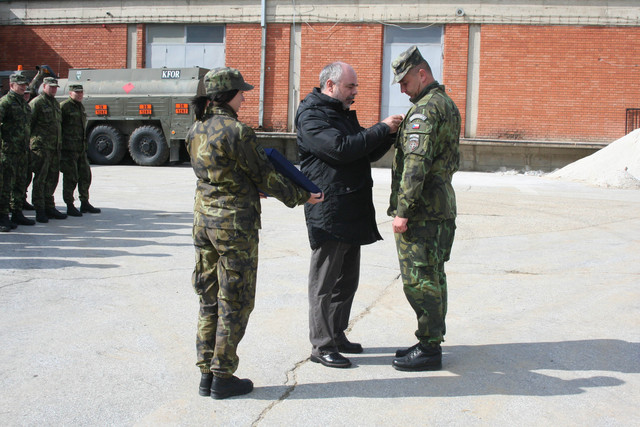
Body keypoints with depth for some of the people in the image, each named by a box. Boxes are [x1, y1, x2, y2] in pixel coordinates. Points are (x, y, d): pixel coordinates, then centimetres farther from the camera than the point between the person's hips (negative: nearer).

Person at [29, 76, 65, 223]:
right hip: (41, 147, -8)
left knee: (52, 178, 11)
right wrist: (29, 141, -10)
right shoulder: (36, 103, -7)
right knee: (40, 179, -5)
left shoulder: (56, 103, 18)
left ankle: (49, 207, 20)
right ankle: (40, 210, -2)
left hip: (55, 148, 8)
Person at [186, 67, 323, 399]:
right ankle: (223, 378, 9)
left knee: (209, 300, 13)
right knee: (234, 303, 3)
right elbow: (265, 176, -9)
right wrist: (300, 197, 4)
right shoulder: (237, 132, -16)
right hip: (235, 223, -7)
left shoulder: (196, 132, 7)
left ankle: (206, 374, 18)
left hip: (204, 219, 8)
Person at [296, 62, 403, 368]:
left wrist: (391, 134, 4)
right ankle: (322, 346, 6)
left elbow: (368, 153, 21)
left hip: (352, 213, 10)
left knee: (347, 279, 15)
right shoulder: (311, 116, -10)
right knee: (325, 281, -2)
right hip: (328, 213, -9)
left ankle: (337, 336, 27)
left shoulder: (344, 114, 20)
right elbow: (341, 149, -24)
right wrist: (382, 129, -17)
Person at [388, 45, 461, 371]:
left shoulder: (425, 109, -15)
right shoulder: (448, 105, 17)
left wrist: (402, 210, -23)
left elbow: (415, 164, -23)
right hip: (442, 207, 10)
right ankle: (431, 341, 23)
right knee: (433, 277, 15)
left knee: (419, 280, -4)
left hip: (420, 211, -10)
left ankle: (429, 350, 2)